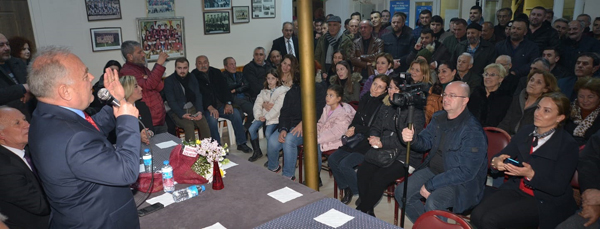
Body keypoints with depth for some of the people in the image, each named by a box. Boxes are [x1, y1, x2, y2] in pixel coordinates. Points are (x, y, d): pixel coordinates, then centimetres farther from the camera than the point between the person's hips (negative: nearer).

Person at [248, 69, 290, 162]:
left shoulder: (282, 91, -2)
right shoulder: (264, 91, 17)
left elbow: (277, 108, -12)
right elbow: (257, 104, 7)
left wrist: (266, 117, -17)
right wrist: (259, 115, -11)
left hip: (275, 116, -6)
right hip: (263, 115, 6)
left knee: (268, 133, -28)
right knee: (251, 129, -16)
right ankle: (257, 152, 4)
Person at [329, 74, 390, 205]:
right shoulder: (365, 99, 10)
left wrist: (356, 130, -9)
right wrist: (351, 129, -5)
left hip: (370, 143, -7)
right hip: (357, 140, 7)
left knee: (344, 164, -22)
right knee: (332, 159, -7)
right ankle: (347, 189, 10)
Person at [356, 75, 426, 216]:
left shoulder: (415, 111, -9)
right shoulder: (386, 107, 13)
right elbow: (376, 127, 16)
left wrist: (383, 143, -19)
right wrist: (374, 138, -7)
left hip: (405, 157, -6)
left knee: (379, 178, -26)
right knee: (362, 172, -19)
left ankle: (362, 210, -6)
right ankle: (368, 211, -5)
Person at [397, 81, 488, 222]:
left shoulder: (473, 131, -21)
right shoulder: (438, 118, 3)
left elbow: (466, 172, -23)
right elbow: (425, 142, 12)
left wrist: (430, 185, -21)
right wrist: (411, 138, -15)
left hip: (462, 181, -7)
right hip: (433, 169, 7)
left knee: (433, 203, -32)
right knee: (402, 193, -7)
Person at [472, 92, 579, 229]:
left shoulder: (568, 145, -9)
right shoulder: (526, 132, 5)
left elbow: (558, 188, -12)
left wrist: (531, 175, -29)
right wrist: (496, 161, -19)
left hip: (544, 202, -4)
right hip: (515, 190, 5)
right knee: (477, 216, -21)